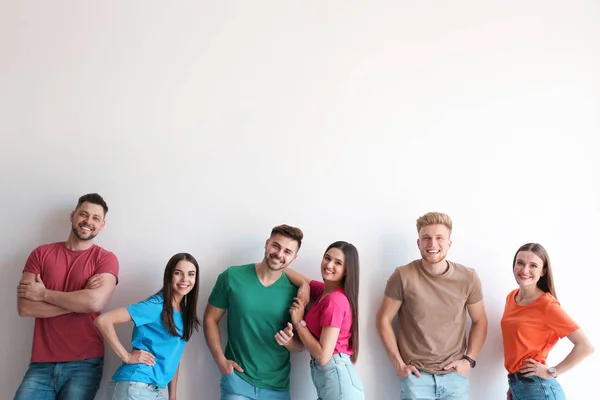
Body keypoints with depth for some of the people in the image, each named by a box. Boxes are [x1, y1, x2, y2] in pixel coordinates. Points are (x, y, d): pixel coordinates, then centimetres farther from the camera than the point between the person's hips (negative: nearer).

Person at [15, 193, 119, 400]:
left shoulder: (106, 258, 0)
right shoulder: (41, 253, 7)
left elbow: (95, 302, -17)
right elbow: (24, 307, -4)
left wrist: (43, 293, -7)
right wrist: (79, 300, -12)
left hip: (84, 364, -2)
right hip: (41, 364, 2)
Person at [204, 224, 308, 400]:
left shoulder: (295, 290, -6)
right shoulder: (232, 277, -8)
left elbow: (301, 343, 2)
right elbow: (210, 319, 2)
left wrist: (288, 341, -19)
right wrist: (221, 360, -7)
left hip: (277, 386, 2)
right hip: (237, 379, -1)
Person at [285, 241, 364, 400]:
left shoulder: (335, 300, -18)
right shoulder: (323, 290, 9)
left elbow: (323, 355, -21)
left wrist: (298, 322, -12)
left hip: (336, 378, -9)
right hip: (325, 376, 9)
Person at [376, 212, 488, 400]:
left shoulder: (468, 277, -2)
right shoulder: (403, 276, -9)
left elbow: (480, 321, 9)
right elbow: (384, 319, -1)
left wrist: (469, 360, 0)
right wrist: (398, 364, -3)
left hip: (455, 376, 2)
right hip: (416, 376, -2)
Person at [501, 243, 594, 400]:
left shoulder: (547, 305, -15)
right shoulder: (511, 297, 5)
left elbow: (585, 347, -18)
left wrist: (552, 372, -12)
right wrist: (513, 384, 10)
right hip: (516, 386, 6)